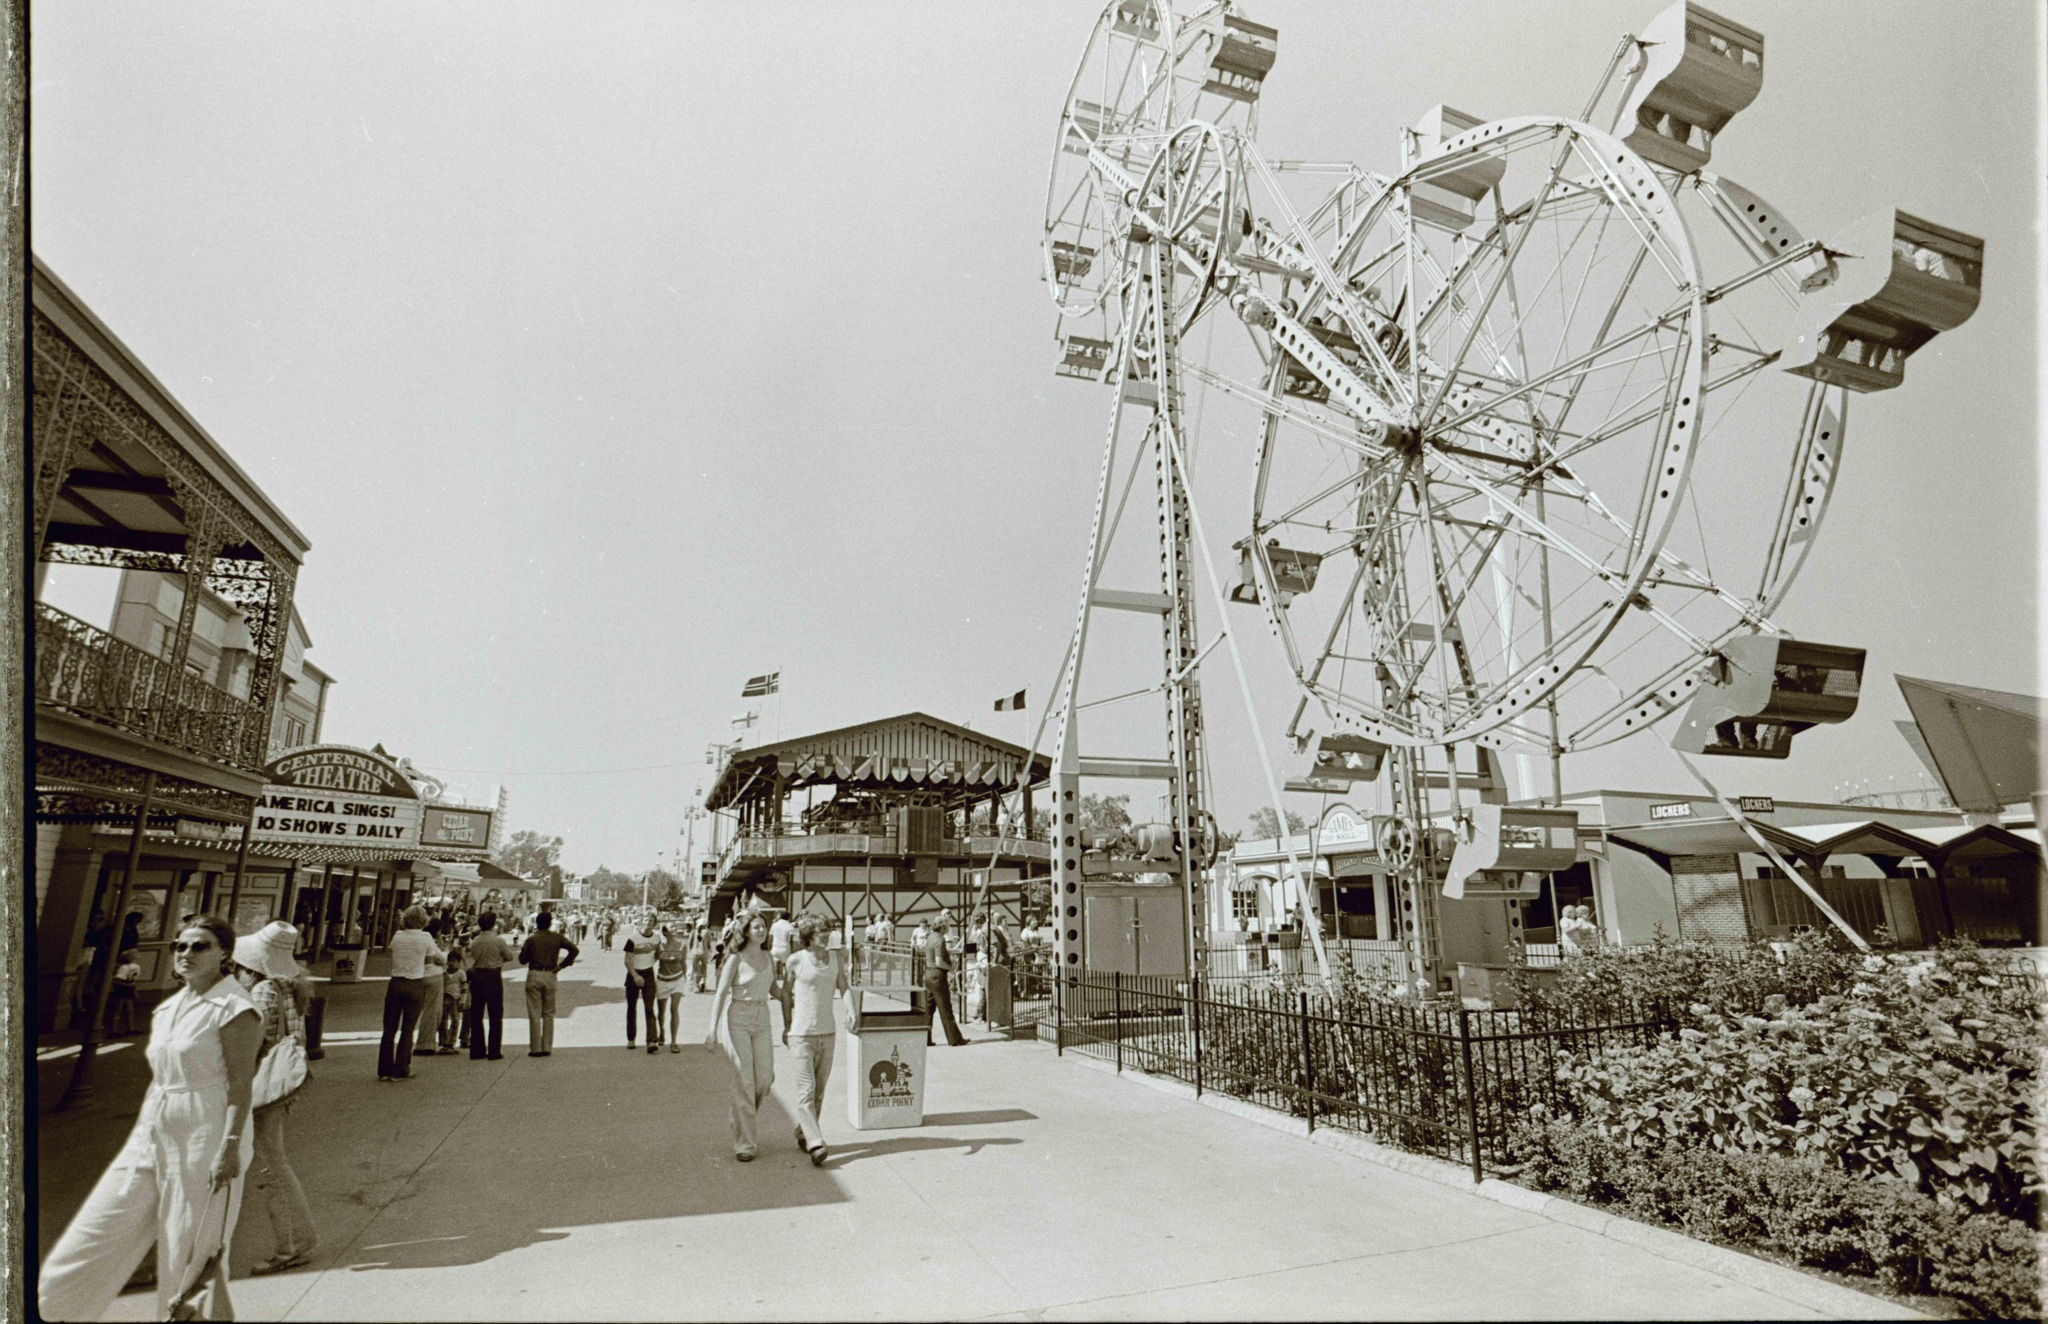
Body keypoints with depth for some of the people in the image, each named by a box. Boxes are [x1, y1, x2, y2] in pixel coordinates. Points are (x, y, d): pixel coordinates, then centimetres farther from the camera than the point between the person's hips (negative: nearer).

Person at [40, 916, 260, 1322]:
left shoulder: (233, 1008, -13)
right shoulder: (168, 1008, 12)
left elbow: (240, 1084, -17)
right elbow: (158, 1078, 20)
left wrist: (230, 1147, -22)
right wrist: (141, 1134, 18)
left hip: (206, 1138, -8)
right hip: (155, 1135, 8)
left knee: (193, 1251, 2)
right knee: (98, 1233, 11)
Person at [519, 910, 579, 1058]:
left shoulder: (531, 940, -4)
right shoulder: (557, 938, 0)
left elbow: (522, 960, 0)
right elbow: (574, 949, -9)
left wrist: (523, 948, 18)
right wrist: (562, 965, -1)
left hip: (534, 976, -1)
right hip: (550, 976, 2)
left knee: (534, 1014, 3)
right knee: (548, 1014, 10)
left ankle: (535, 1048, 3)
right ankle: (547, 1047, 11)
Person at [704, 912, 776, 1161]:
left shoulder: (769, 959, 9)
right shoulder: (736, 959, -6)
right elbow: (721, 993, -9)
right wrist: (713, 1028, -17)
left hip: (762, 1020, 5)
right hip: (738, 1019, -5)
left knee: (765, 1077, 1)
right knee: (743, 1079, -5)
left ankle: (740, 1116, 31)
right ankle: (745, 1144, 3)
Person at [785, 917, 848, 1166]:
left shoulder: (834, 957, 5)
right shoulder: (796, 960, -6)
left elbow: (843, 987, 7)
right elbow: (786, 992, 5)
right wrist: (787, 1025, 10)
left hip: (828, 1032, 4)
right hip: (803, 1033, -4)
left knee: (819, 1090, 11)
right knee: (806, 1089, -9)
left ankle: (802, 1133, 28)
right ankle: (815, 1144, -11)